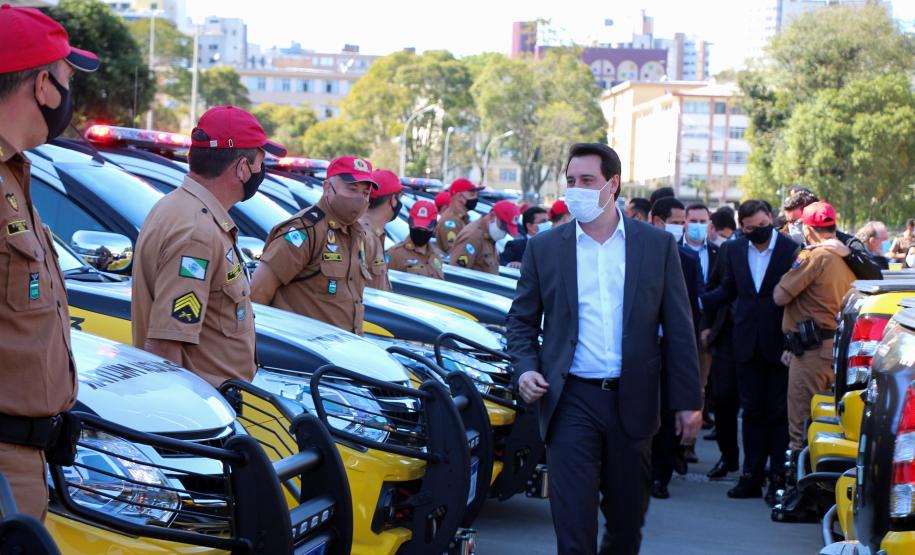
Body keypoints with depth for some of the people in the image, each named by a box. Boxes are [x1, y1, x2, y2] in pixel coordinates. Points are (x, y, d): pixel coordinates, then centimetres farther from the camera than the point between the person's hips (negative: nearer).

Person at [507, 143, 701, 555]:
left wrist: (687, 401, 2)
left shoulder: (658, 245, 3)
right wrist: (525, 367, -8)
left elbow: (678, 328, 4)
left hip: (632, 401, 1)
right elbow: (521, 320, 11)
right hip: (572, 401, -1)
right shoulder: (544, 248, 4)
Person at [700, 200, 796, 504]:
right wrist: (698, 302, -1)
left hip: (780, 341, -4)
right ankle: (752, 475, 16)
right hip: (748, 342, 4)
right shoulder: (735, 250, 5)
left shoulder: (792, 249, -8)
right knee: (752, 411, 10)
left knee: (779, 412, 2)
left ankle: (778, 478, 7)